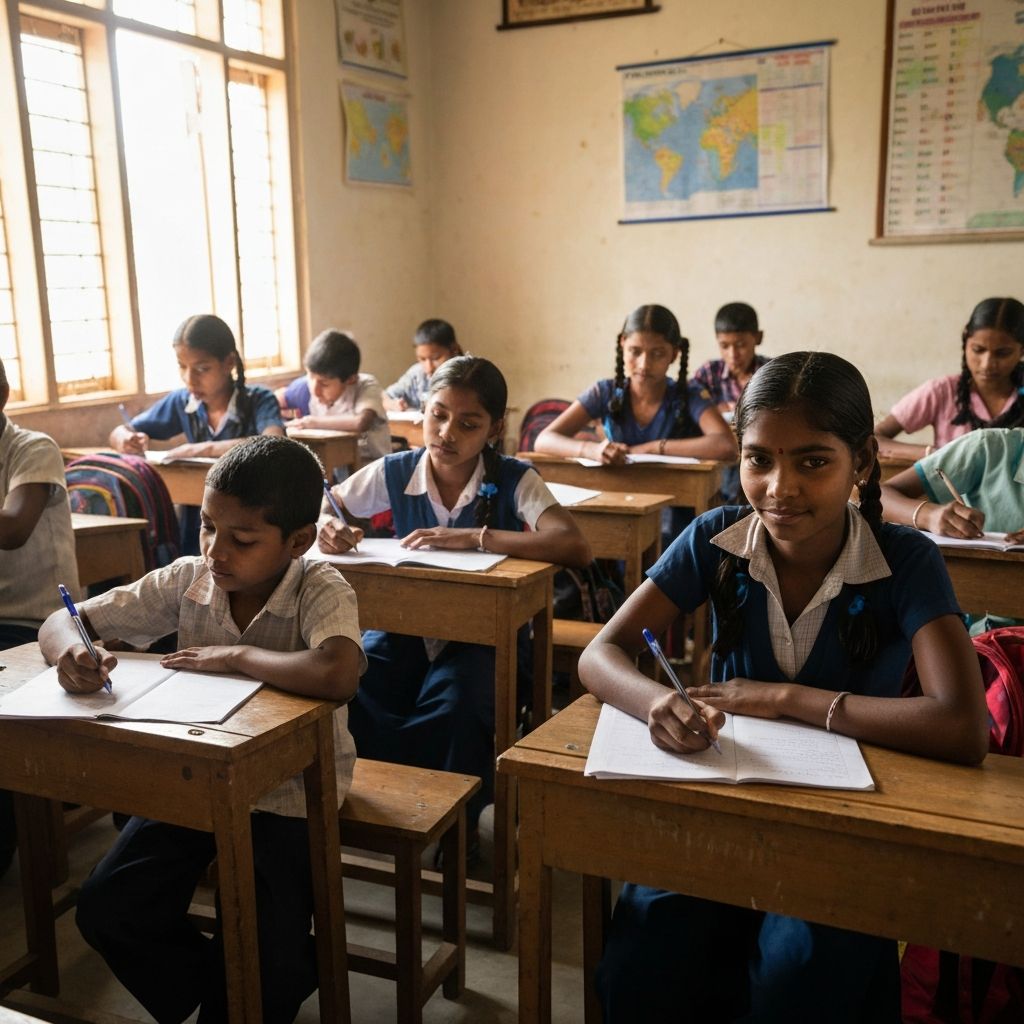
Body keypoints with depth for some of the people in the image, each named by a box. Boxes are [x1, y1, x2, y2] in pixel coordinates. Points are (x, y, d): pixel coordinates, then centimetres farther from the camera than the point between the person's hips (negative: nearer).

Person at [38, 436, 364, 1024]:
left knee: (271, 965, -12)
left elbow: (338, 676, -45)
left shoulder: (322, 592, -23)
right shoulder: (187, 581, -10)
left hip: (288, 793, -4)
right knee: (105, 913, -6)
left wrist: (232, 655, -32)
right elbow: (62, 621, -4)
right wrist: (71, 651, -29)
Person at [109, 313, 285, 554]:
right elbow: (119, 432, 14)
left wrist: (202, 449, -29)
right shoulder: (181, 402, 4)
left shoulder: (259, 400, -8)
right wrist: (126, 440, -11)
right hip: (193, 535, 4)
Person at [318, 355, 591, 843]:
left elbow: (575, 548, -28)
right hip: (404, 625, 3)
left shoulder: (513, 481, -12)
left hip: (481, 635, -2)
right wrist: (326, 527, -21)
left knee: (456, 703, -34)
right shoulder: (394, 473, -4)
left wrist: (474, 537, -33)